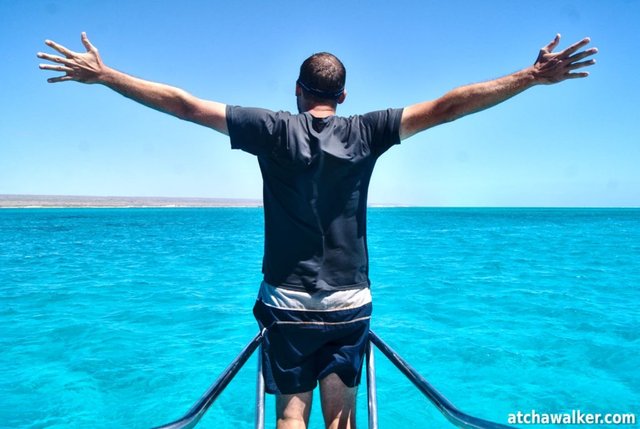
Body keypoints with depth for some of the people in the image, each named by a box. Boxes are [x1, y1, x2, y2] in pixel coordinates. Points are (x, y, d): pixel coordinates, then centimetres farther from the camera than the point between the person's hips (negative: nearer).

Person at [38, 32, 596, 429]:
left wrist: (102, 74, 7)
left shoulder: (274, 129, -3)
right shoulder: (365, 132, -2)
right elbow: (447, 106, -3)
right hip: (349, 303, 1)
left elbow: (183, 104, -2)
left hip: (289, 302, 0)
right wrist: (534, 76, 4)